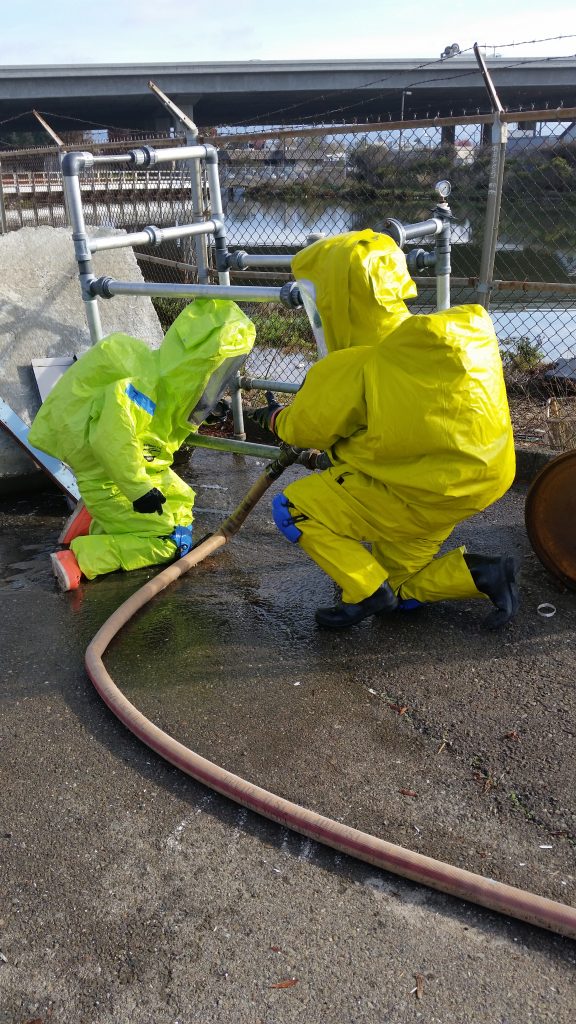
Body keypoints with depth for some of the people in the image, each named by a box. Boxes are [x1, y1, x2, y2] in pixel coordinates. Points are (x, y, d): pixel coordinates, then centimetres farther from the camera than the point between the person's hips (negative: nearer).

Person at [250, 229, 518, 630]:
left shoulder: (349, 369, -21)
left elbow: (304, 429, -6)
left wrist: (274, 417, 16)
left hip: (421, 491, -8)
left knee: (292, 508, 0)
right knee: (398, 590, 24)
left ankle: (368, 592, 0)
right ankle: (484, 573, 9)